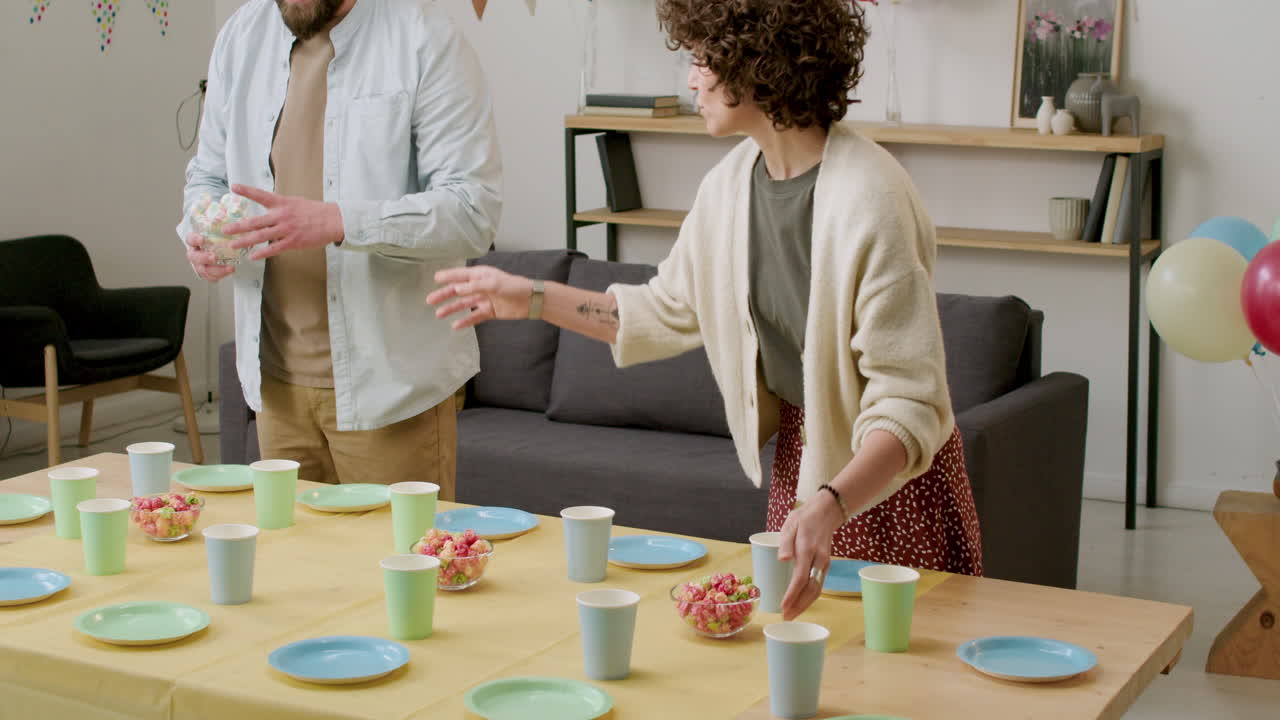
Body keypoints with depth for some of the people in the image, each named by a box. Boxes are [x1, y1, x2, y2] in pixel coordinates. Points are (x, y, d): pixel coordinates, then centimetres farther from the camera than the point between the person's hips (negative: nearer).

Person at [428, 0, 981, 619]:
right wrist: (531, 299, 13)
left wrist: (829, 507, -45)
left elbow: (907, 406, -30)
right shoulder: (730, 184, -3)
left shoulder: (870, 199, -27)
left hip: (888, 477, -7)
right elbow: (670, 311, 15)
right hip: (799, 464, 7)